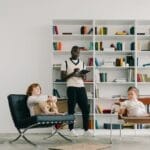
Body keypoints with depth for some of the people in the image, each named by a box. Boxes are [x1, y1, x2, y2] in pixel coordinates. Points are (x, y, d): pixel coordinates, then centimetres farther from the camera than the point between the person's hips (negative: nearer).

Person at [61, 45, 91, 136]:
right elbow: (63, 78, -1)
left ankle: (86, 129, 8)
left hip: (81, 87, 4)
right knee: (71, 109, -1)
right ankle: (72, 129, 9)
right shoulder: (66, 63, 3)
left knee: (86, 108, 0)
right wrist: (73, 73, -14)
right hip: (71, 88, -3)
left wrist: (82, 75, -9)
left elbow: (84, 78, 15)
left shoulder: (82, 63, 14)